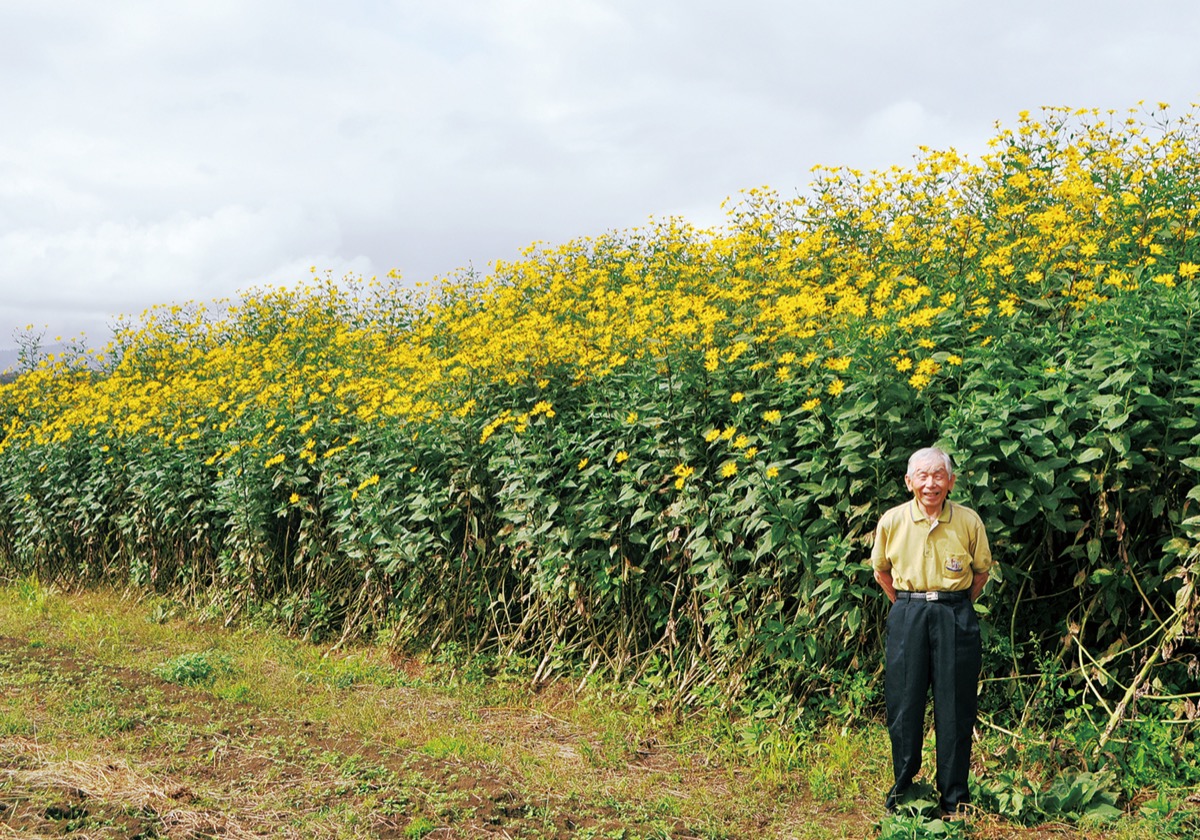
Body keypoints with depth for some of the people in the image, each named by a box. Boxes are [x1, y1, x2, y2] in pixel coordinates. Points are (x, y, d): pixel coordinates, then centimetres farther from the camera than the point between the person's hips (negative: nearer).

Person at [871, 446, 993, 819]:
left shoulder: (969, 521, -4)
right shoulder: (892, 521, -3)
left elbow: (981, 571, 11)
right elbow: (881, 570, 14)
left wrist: (957, 607, 8)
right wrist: (904, 605, 10)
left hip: (955, 617, -1)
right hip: (907, 617, 1)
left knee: (955, 706, 3)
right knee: (904, 704, 5)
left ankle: (954, 796, 17)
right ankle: (902, 789, 22)